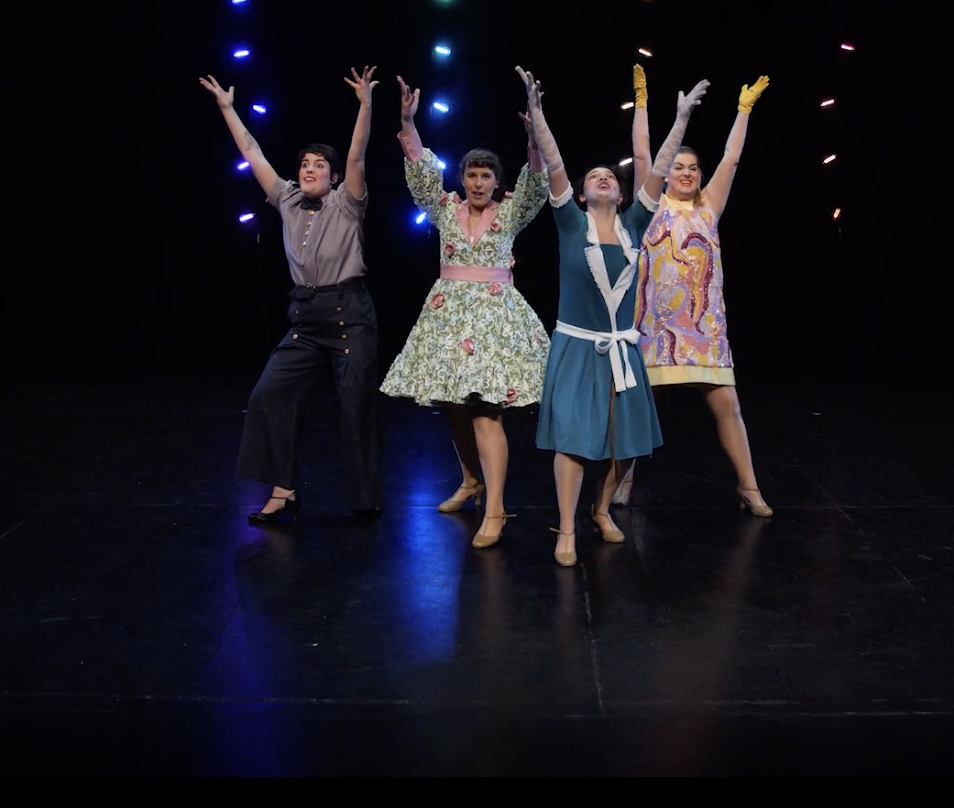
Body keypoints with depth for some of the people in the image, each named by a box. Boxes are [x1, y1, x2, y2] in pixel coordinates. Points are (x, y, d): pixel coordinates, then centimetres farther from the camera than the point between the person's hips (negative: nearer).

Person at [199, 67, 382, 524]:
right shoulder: (288, 202, 11)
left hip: (349, 313, -5)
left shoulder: (345, 203, -1)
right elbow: (252, 154, 14)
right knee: (271, 395, -3)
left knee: (356, 404, -2)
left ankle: (366, 499, 10)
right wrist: (227, 108, 15)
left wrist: (365, 104, -24)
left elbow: (357, 156, -14)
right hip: (305, 316, 5)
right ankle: (283, 491, 5)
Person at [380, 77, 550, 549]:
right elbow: (420, 173, -1)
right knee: (454, 406, 9)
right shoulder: (445, 208, 8)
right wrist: (407, 122, -13)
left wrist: (533, 134, -26)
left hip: (495, 313, -3)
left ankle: (494, 510, -13)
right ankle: (472, 480, 32)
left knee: (485, 409, -13)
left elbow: (536, 185, -12)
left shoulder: (510, 212, 3)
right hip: (449, 311, 4)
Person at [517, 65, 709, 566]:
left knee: (625, 437, 8)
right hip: (576, 345, -4)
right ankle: (566, 531, -2)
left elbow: (658, 171, 2)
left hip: (621, 347, 4)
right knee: (572, 435, -9)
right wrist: (535, 111, -18)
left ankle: (602, 510, 30)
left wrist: (681, 118, 0)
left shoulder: (633, 225, 5)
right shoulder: (572, 223, -2)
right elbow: (554, 165, -10)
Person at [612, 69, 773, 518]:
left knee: (726, 403, 0)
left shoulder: (708, 207, 10)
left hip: (704, 321, 1)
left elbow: (731, 158, 6)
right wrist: (641, 100, -2)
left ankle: (748, 486, 10)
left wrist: (744, 108, 6)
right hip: (656, 320, -1)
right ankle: (625, 478, 19)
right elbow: (641, 151, 0)